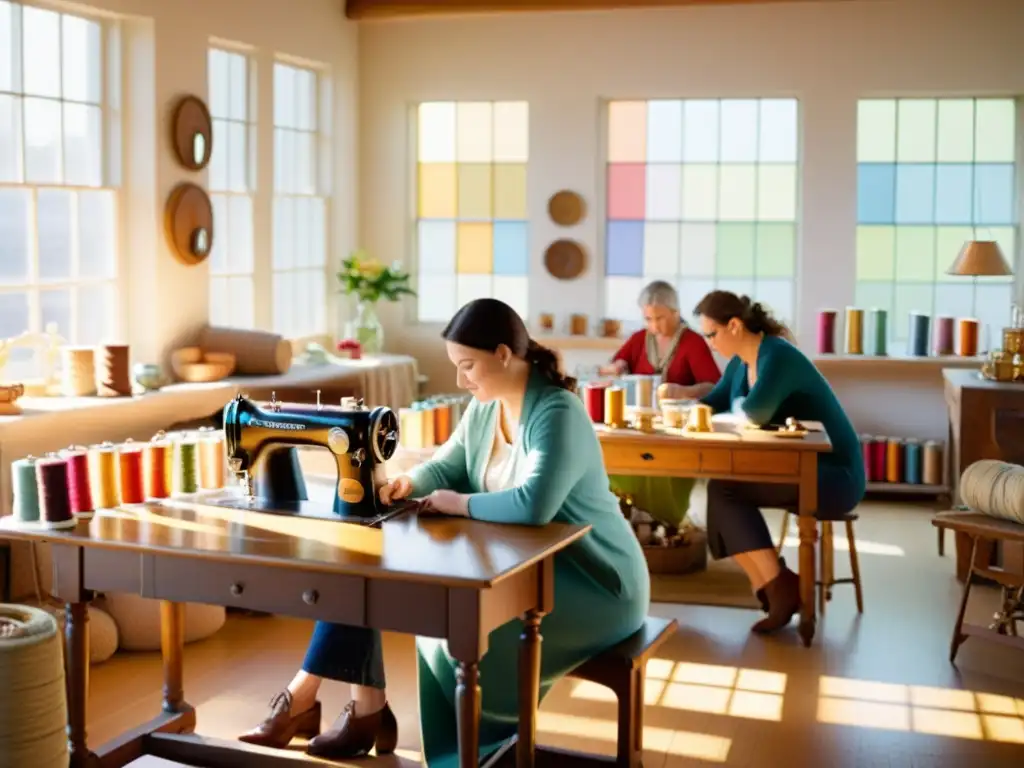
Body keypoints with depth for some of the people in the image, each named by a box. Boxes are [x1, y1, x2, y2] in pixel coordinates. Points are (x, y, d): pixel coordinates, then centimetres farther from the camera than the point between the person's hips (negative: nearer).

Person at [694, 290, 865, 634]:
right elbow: (714, 403, 17)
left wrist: (736, 403, -11)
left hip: (833, 475, -9)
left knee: (724, 489, -19)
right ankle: (773, 590, -11)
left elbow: (756, 412, -35)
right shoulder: (741, 361, 8)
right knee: (721, 491, -10)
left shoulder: (777, 355, -21)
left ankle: (779, 586, -13)